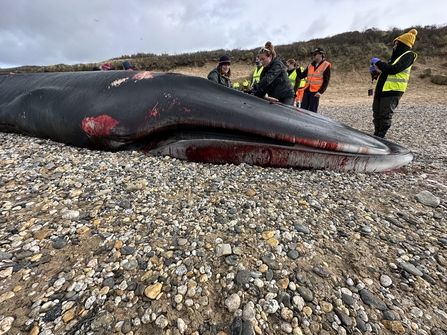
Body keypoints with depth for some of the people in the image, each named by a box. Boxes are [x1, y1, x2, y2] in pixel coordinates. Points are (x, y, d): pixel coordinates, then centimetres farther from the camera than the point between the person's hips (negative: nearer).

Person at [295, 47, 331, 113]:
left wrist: (320, 92, -15)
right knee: (303, 109, 4)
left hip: (315, 92, -5)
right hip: (307, 90, 5)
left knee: (312, 111, -2)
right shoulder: (310, 65, 15)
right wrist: (298, 69, -2)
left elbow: (326, 81, -5)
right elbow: (301, 76, 14)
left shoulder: (326, 66, 0)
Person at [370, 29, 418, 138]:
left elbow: (393, 69, -18)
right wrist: (376, 70, 12)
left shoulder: (408, 55, -3)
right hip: (382, 90, 9)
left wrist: (378, 62, -8)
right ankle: (376, 136, 19)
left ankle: (380, 138, -6)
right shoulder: (397, 56, 25)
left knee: (385, 117, -9)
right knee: (377, 116, 10)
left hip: (393, 91, -9)